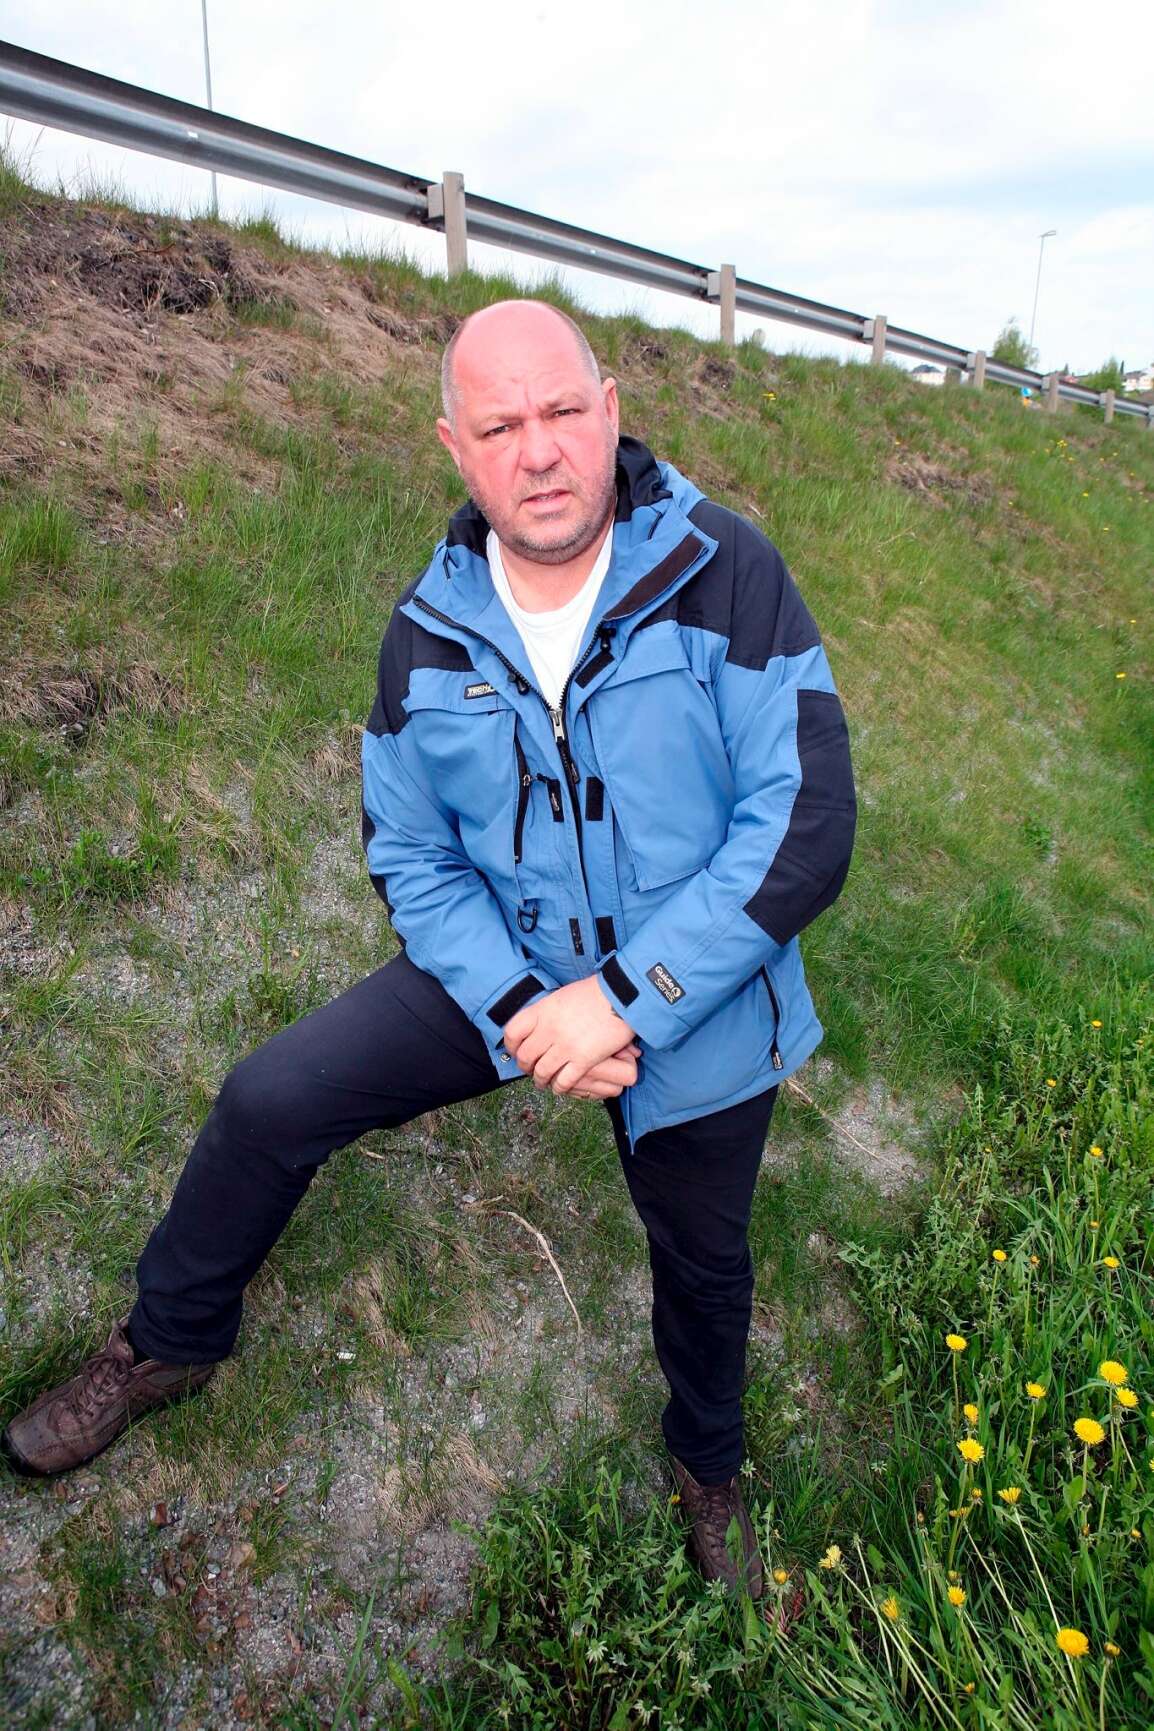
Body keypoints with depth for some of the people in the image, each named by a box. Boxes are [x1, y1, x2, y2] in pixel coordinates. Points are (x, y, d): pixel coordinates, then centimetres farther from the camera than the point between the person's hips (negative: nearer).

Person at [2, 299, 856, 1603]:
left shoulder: (725, 575, -21)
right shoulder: (427, 634, -10)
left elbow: (804, 828, -24)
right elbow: (410, 855, -3)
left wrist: (624, 1000, -27)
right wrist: (518, 1008, -19)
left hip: (702, 1006, -1)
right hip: (506, 973, 2)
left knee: (701, 1257, 21)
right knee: (270, 1101, -7)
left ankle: (709, 1470, 55)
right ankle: (169, 1343, 25)